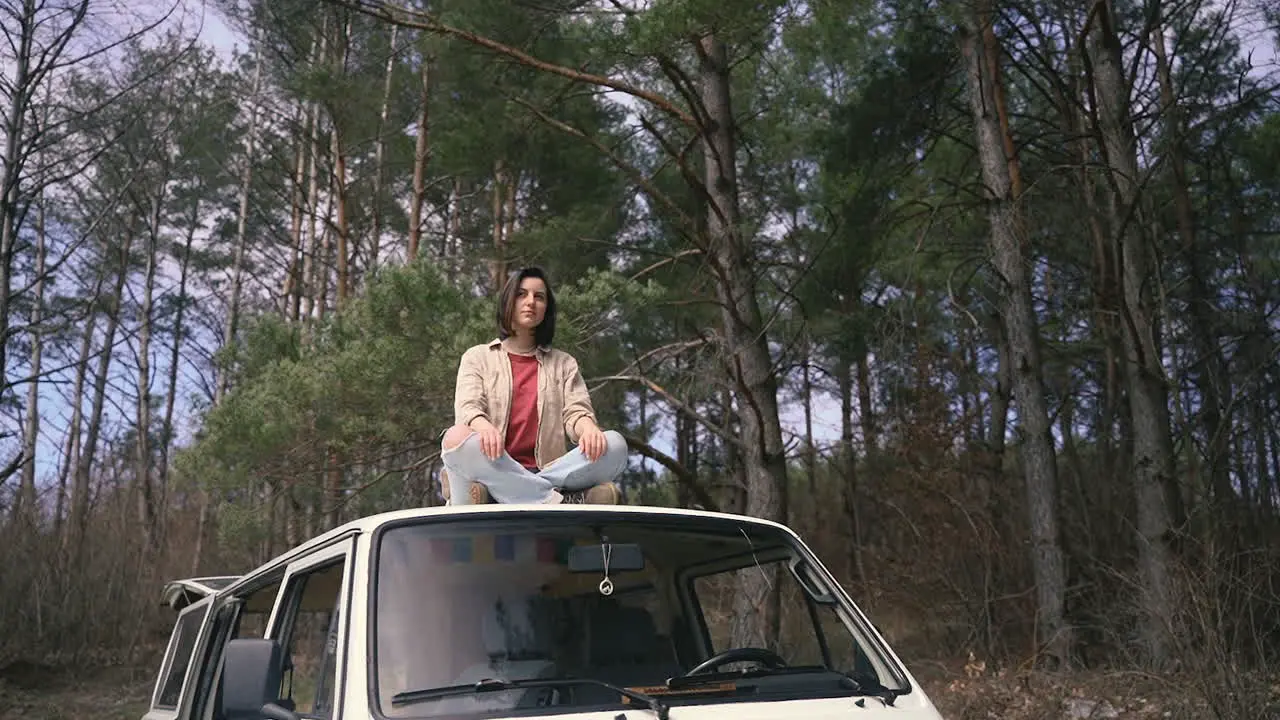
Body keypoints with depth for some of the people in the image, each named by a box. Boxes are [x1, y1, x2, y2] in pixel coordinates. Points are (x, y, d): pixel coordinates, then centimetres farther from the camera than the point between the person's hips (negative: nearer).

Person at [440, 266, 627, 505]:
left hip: (548, 473, 2)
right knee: (457, 438, -34)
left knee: (615, 444, -25)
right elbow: (467, 408, 0)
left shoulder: (564, 363, 23)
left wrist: (589, 429, -20)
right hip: (495, 471, -2)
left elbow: (576, 412, 7)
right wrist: (484, 427, -27)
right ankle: (559, 502, -35)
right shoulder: (477, 357, 17)